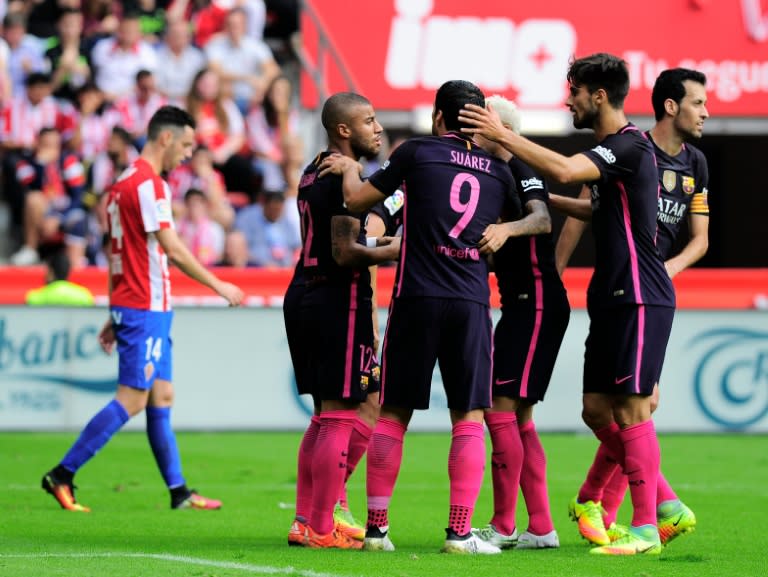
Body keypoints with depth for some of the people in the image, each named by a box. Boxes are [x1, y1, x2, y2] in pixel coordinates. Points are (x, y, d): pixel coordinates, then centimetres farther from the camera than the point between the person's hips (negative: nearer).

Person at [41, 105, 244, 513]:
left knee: (161, 398, 9)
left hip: (133, 307, 10)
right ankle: (62, 475, -9)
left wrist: (115, 317, 21)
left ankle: (178, 492, 10)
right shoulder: (148, 183, -15)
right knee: (131, 399, -9)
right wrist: (219, 286, -6)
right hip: (144, 308, -10)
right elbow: (173, 250, -16)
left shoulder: (124, 183, 16)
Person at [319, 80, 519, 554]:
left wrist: (350, 169, 25)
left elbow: (357, 200, 7)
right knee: (470, 418, 3)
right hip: (472, 302, 1)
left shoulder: (417, 152, 2)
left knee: (394, 414, 6)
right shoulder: (498, 169, 11)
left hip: (417, 299, -1)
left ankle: (377, 527, 6)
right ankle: (460, 532, -4)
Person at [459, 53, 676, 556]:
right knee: (598, 409, 8)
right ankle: (663, 502, 16)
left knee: (630, 410, -8)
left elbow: (565, 170, -30)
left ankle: (645, 529, -4)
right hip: (613, 298, 10)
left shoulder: (630, 145, -14)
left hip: (640, 297, -10)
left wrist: (503, 135, -25)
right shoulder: (610, 148, 16)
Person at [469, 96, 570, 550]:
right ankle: (541, 527, 12)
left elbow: (542, 219, -33)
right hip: (519, 305, 10)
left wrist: (507, 228, -52)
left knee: (500, 409, -11)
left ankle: (503, 526, -8)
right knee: (517, 417, 10)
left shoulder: (522, 171, -14)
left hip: (539, 304, -10)